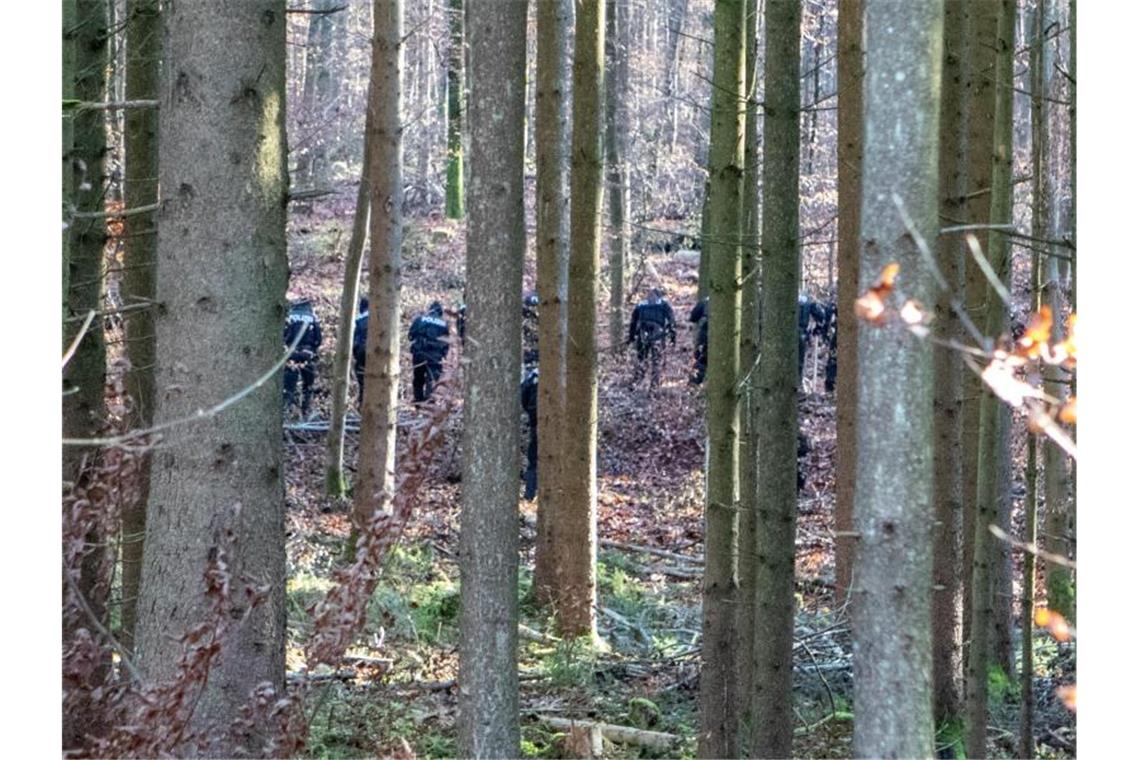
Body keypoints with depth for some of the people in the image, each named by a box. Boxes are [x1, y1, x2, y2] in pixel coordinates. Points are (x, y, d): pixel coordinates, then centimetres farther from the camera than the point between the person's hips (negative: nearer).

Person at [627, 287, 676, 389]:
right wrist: (673, 336, 3)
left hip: (642, 337, 3)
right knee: (656, 362, 3)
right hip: (658, 337, -2)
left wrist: (631, 337, 24)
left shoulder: (640, 306, 17)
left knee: (641, 360, 13)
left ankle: (635, 383, 5)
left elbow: (633, 322, 18)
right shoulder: (664, 305, 8)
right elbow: (671, 321, 1)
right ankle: (654, 385, 0)